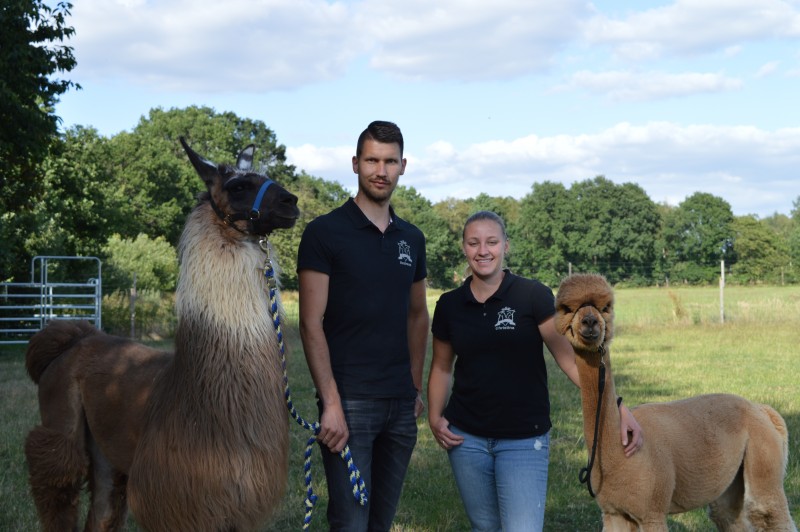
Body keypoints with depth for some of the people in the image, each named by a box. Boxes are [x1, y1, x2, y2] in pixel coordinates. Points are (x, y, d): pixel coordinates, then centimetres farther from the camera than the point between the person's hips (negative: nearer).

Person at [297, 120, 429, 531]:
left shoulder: (411, 239, 12)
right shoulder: (325, 232, -5)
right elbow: (311, 323, -10)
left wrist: (416, 388, 13)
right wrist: (331, 404, -17)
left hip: (400, 405, 6)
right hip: (349, 403, -5)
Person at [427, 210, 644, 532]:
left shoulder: (533, 296, -9)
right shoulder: (449, 305, 2)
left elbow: (569, 357, -11)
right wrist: (435, 417, -1)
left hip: (524, 440, -3)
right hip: (465, 438, 3)